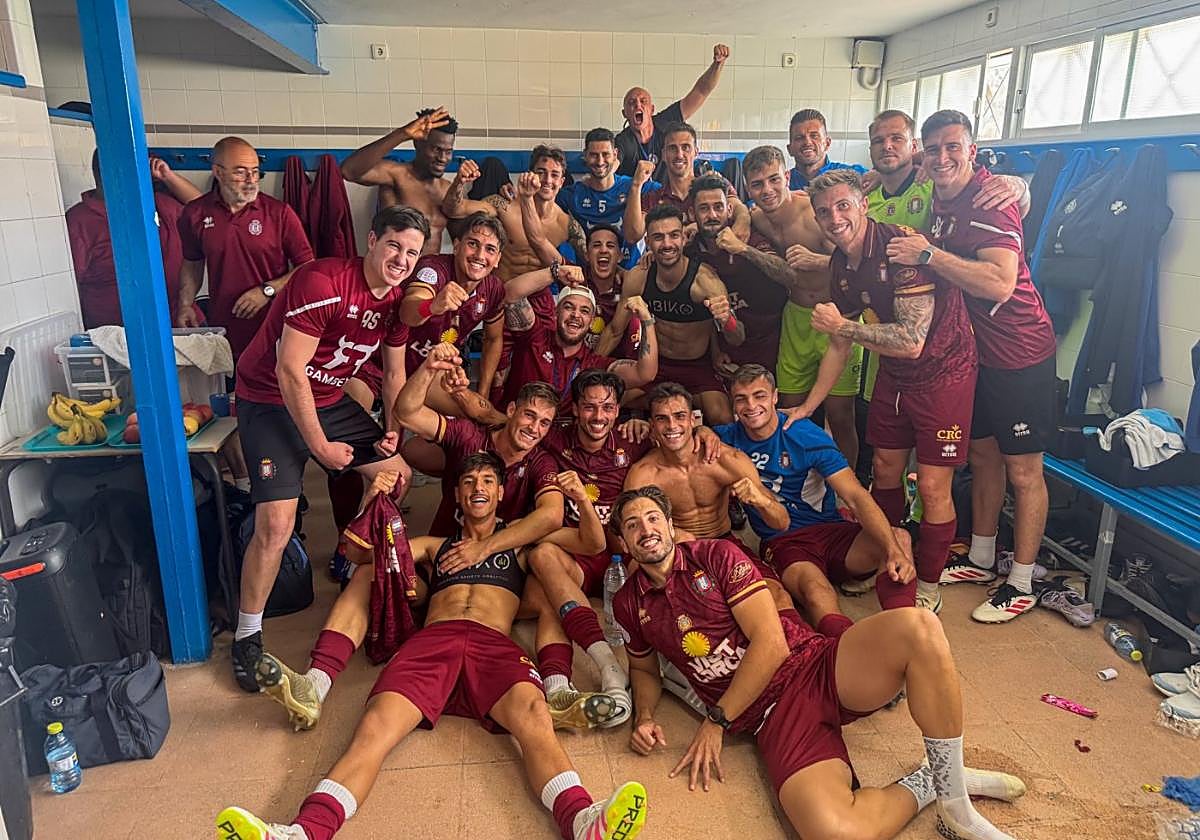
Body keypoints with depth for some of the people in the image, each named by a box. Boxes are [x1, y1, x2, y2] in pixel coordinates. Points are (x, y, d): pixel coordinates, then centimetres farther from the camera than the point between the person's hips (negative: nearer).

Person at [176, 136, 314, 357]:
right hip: (222, 332, 2)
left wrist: (267, 290, -12)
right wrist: (185, 304, 6)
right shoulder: (195, 214, 3)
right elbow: (192, 263, 18)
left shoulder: (280, 213, -5)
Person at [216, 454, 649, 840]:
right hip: (431, 638, 2)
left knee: (532, 715, -35)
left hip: (494, 644, -2)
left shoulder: (519, 546, 31)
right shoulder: (436, 547, 35)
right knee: (375, 726, -28)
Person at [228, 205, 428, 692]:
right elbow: (289, 371, -25)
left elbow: (394, 371, 14)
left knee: (397, 475, 9)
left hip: (329, 400, 8)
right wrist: (321, 446, -19)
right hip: (271, 401, -8)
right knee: (276, 524, -17)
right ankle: (247, 637, 3)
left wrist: (392, 428, 0)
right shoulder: (323, 282, -26)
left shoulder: (396, 300, 0)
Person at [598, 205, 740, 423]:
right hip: (656, 365, 4)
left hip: (699, 367, -3)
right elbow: (615, 331, 4)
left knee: (722, 419, -26)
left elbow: (738, 340, -26)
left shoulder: (704, 279, -21)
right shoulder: (637, 278, -10)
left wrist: (727, 319, -48)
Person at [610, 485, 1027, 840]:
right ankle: (926, 784, -1)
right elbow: (644, 669, 28)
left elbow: (771, 643, -6)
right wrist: (644, 717, 5)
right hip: (773, 715, 1)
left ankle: (953, 796, -15)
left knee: (917, 625, -33)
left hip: (815, 666, 0)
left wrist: (716, 721, -7)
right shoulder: (628, 604, 11)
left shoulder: (715, 555, 2)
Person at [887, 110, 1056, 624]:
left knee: (1023, 470, 2)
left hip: (1021, 353, -8)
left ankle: (1021, 585, 15)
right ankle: (980, 558, 34)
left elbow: (999, 284, -33)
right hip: (975, 349, 8)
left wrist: (928, 254, -29)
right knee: (982, 453, 18)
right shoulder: (938, 200, 5)